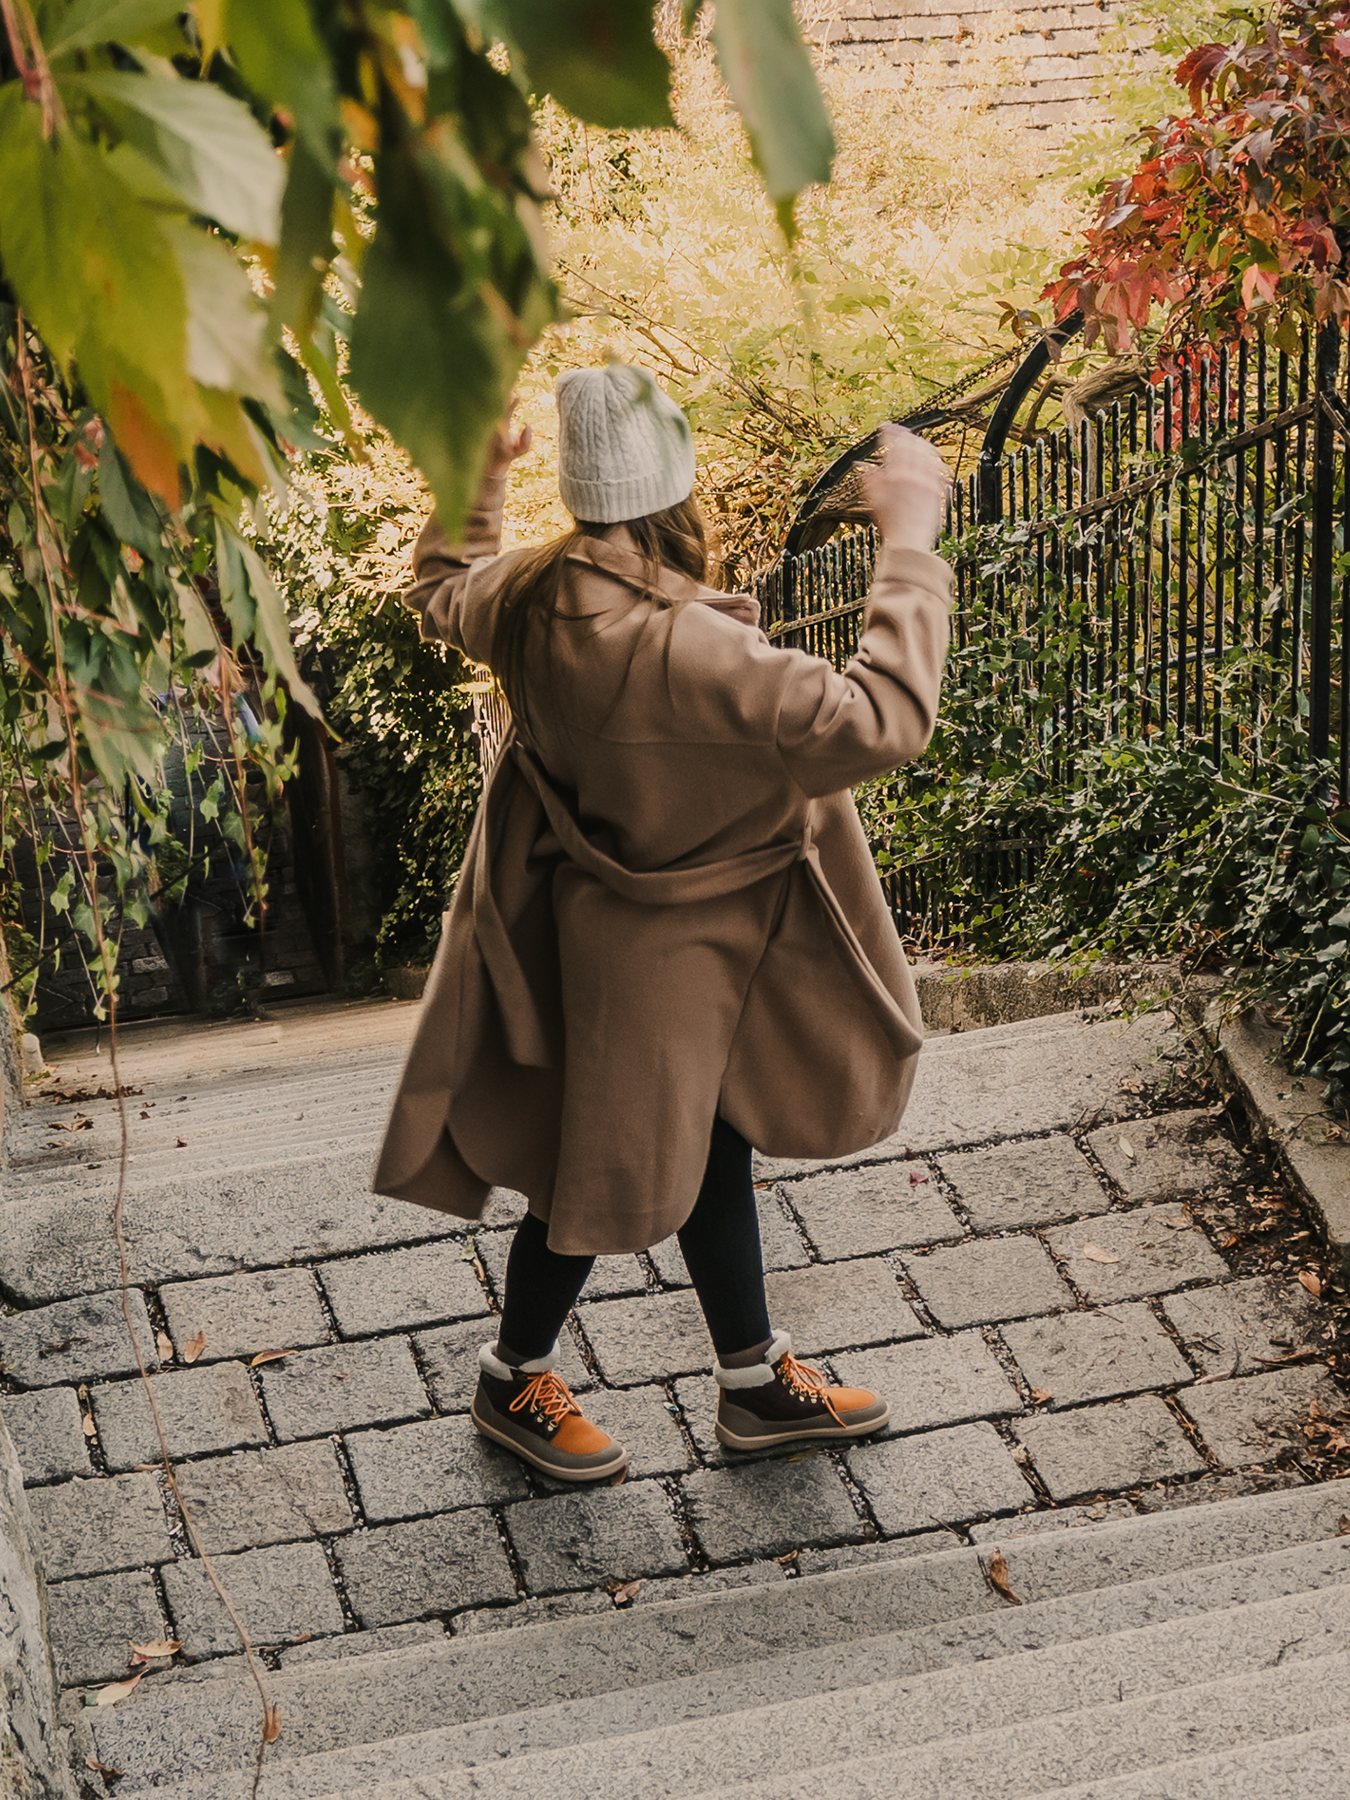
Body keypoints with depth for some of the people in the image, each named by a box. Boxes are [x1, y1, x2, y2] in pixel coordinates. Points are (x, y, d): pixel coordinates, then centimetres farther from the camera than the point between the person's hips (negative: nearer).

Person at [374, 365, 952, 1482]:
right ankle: (514, 1383, 37)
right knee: (614, 1173, 13)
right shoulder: (678, 647, -38)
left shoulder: (528, 594, -12)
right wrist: (909, 548, -32)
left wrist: (475, 484, 25)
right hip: (648, 947, -9)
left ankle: (757, 1381, 41)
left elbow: (443, 595, 14)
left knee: (710, 1142, 23)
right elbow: (876, 720, -38)